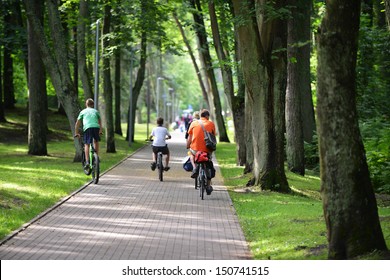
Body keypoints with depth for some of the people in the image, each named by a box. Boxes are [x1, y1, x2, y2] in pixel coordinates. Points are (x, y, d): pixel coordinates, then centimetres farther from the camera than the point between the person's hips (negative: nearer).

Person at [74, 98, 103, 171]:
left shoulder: (83, 112, 22)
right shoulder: (96, 111, 27)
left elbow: (77, 123, 20)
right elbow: (99, 122, 37)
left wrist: (76, 133, 29)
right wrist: (100, 131, 48)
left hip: (87, 127, -2)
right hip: (96, 127, 2)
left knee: (86, 145, 2)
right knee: (96, 142, 26)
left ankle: (87, 162, -10)